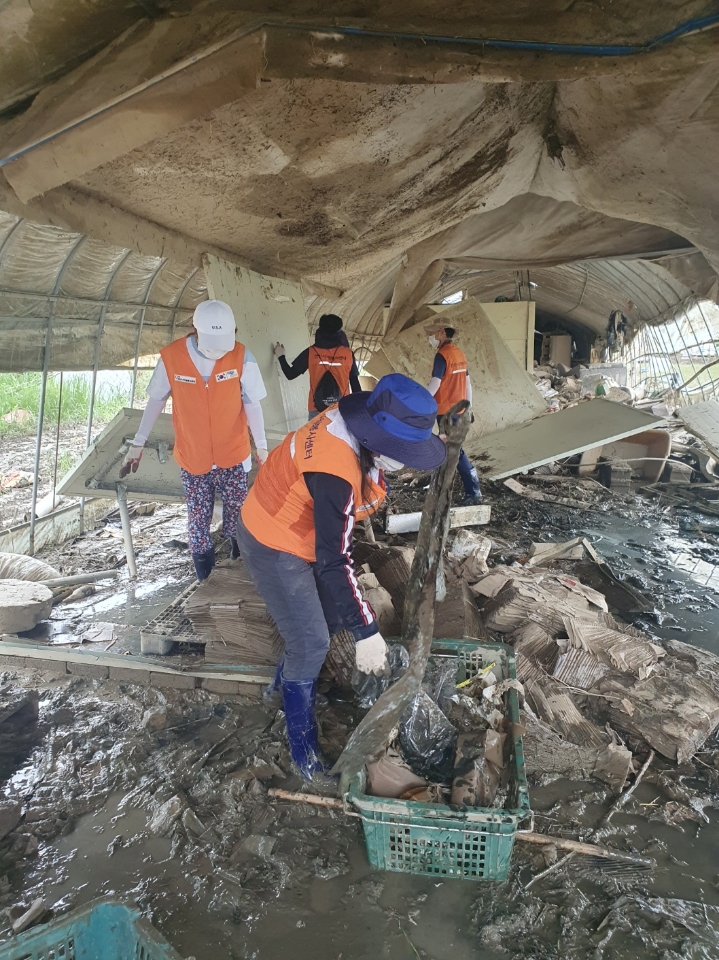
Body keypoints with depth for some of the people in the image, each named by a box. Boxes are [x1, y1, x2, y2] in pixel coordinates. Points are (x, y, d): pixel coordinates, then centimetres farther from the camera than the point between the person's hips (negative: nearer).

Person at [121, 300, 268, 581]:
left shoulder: (241, 357, -15)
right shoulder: (171, 356, -14)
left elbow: (252, 404, -5)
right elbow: (156, 400, -1)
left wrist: (262, 446, -1)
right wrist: (138, 443, 4)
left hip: (233, 456, -1)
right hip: (192, 458, 1)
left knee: (237, 515, 11)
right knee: (198, 521, 13)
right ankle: (205, 585, 32)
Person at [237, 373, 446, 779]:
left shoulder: (357, 421, -14)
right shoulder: (334, 472, -39)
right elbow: (333, 560, -36)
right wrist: (366, 631, -33)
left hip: (305, 533, 9)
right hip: (275, 547, -9)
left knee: (332, 618, 19)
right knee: (312, 644, -2)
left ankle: (288, 679, 45)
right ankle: (302, 738, 20)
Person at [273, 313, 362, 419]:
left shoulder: (310, 353, 0)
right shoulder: (348, 353, 1)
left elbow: (290, 374, 5)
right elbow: (355, 383, 4)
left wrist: (281, 356, 22)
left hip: (317, 409, 0)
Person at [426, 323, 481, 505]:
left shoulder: (442, 354, -15)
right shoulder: (459, 354, 11)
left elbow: (435, 385, -21)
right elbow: (468, 383, 14)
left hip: (446, 411, -9)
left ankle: (473, 491, -1)